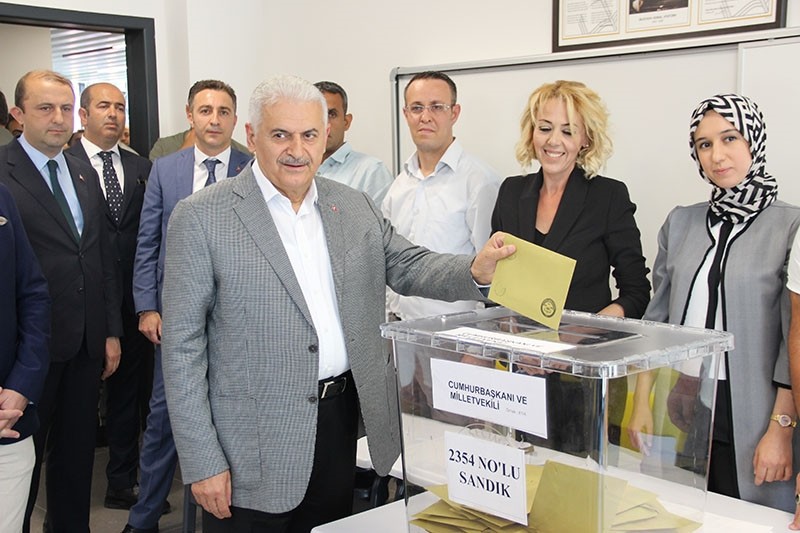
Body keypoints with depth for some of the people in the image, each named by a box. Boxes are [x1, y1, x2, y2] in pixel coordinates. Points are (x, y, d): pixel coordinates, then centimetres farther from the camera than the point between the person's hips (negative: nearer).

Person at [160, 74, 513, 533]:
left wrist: (476, 270, -16)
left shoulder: (356, 208, 7)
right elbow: (183, 345, -8)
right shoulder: (202, 217, -8)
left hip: (342, 424, 5)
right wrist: (202, 461, -11)